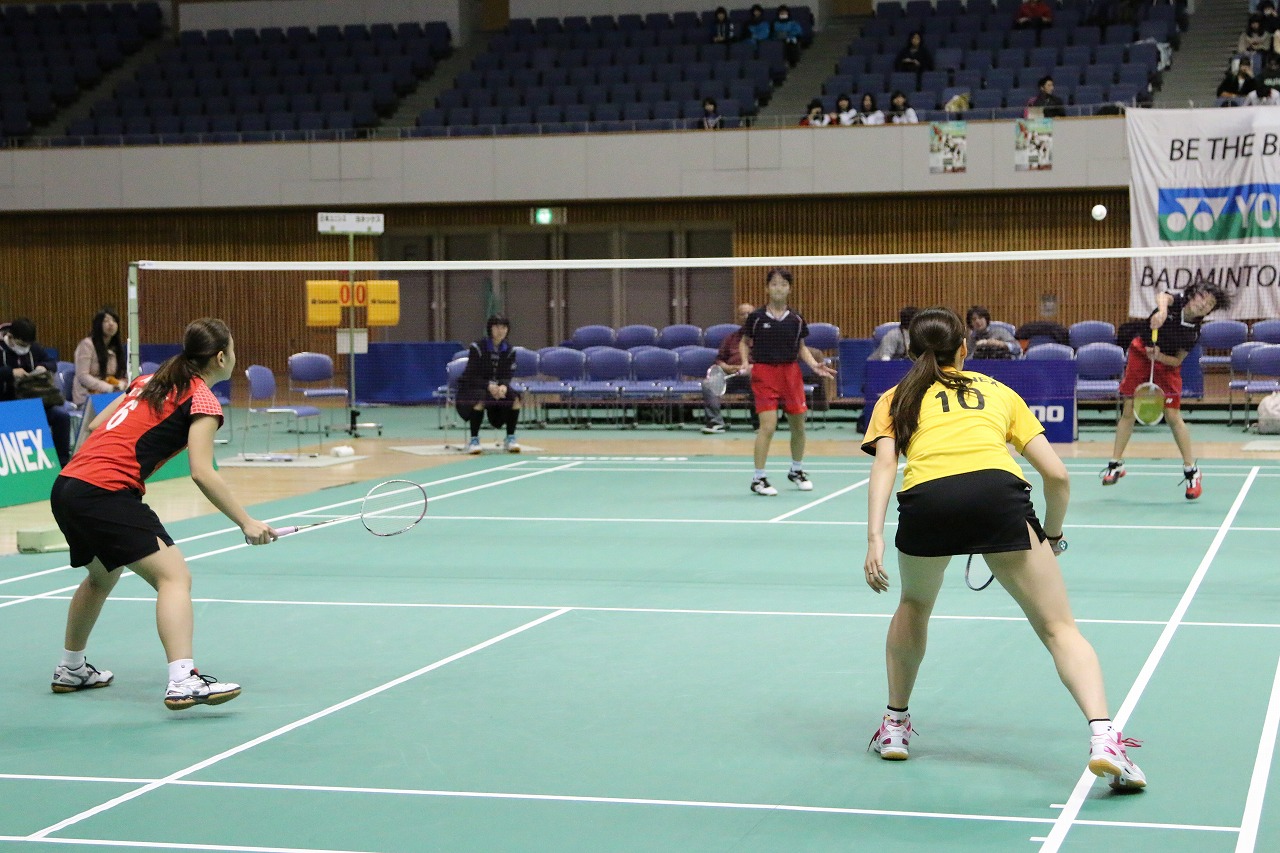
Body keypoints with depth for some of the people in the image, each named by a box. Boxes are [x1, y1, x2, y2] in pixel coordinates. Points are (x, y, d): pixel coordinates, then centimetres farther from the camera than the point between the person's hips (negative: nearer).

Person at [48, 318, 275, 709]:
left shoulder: (149, 380, 21)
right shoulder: (202, 400, -3)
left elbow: (94, 426, 22)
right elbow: (202, 473, -13)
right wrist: (247, 523, -12)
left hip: (65, 487, 9)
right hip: (107, 493, -9)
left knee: (102, 575, 31)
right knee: (174, 575, -13)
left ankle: (71, 670, 45)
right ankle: (183, 683, -29)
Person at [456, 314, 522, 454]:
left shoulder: (509, 350, -2)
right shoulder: (477, 348, -15)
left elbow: (507, 375, -4)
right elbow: (472, 376, -16)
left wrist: (503, 386, -28)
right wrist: (488, 386, -34)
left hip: (498, 386, 4)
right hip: (473, 386, -4)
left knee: (515, 398, -24)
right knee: (480, 399, -38)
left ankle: (510, 438, -11)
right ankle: (474, 440, -26)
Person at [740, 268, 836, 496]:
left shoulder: (796, 320, 5)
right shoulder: (757, 317, -3)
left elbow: (801, 348, 14)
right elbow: (744, 342, 8)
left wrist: (815, 365, 0)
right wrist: (745, 362, -8)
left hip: (791, 372, 4)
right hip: (764, 372, -4)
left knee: (798, 426, 9)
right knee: (768, 426, -14)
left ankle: (797, 471, 33)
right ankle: (758, 479, -3)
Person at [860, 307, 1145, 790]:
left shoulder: (898, 398, 30)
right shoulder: (999, 392, 32)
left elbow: (885, 464, 9)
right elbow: (1056, 475, 24)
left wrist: (875, 537, 0)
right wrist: (1053, 537, 38)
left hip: (926, 499, 1)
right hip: (998, 492, 0)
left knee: (914, 605, 31)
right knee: (1058, 628, 4)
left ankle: (895, 724, 36)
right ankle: (1103, 736, -16)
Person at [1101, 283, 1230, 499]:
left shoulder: (1194, 331, -18)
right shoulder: (1175, 302, -20)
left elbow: (1178, 360, -12)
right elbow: (1162, 296, -44)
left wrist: (1159, 356, -31)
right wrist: (1162, 311, -66)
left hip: (1166, 362, -1)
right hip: (1140, 352, 1)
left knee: (1173, 415, -10)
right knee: (1128, 411, 1)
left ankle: (1191, 471, 0)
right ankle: (1116, 464, 11)